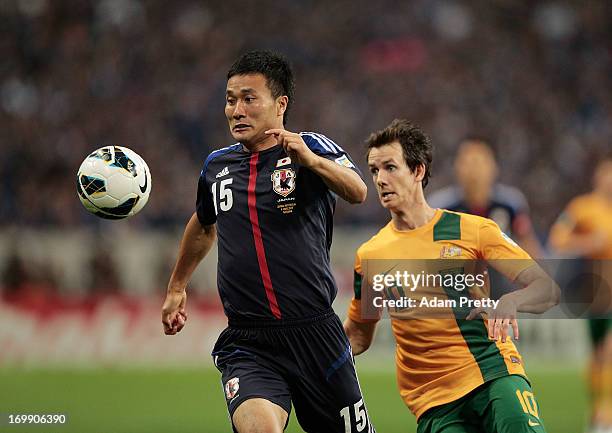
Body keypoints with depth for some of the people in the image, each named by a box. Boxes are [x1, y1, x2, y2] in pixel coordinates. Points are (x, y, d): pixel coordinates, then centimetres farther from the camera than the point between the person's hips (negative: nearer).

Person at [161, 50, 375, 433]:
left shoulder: (313, 149, -2)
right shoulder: (217, 166, 12)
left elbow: (357, 192, -23)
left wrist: (311, 160, -41)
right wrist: (176, 287, 42)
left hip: (314, 333, -2)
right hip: (245, 344, 2)